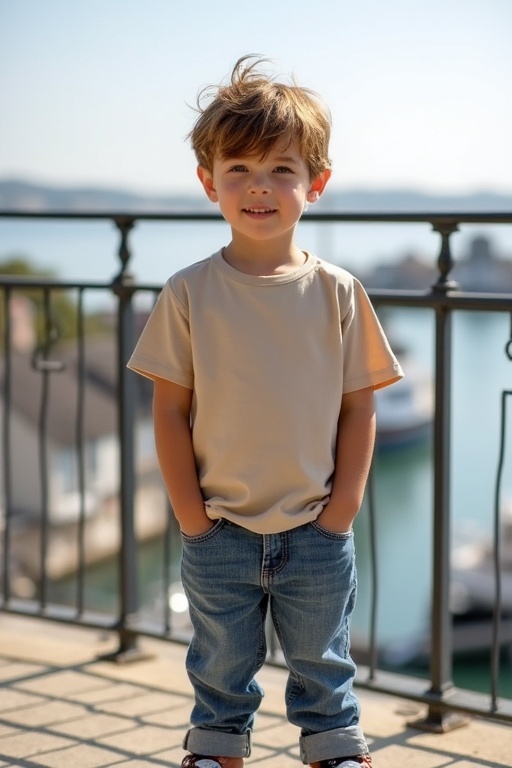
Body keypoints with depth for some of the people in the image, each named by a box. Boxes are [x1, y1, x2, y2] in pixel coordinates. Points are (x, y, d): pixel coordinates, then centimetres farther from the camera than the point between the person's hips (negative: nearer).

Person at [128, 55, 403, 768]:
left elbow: (359, 409, -1)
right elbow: (170, 411, -3)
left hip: (317, 534, 0)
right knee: (221, 676, 17)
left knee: (324, 673, 17)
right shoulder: (189, 294, -7)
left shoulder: (337, 293, -5)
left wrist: (340, 512, -6)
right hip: (220, 535, 0)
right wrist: (193, 519, -6)